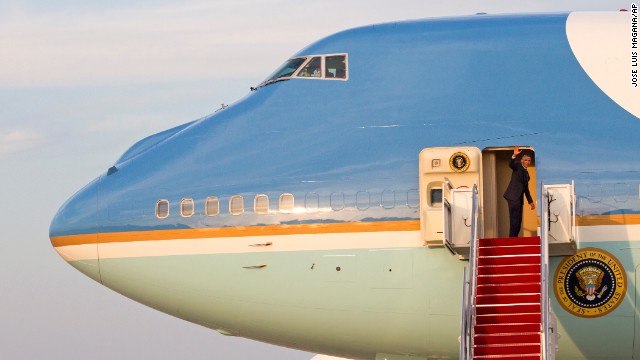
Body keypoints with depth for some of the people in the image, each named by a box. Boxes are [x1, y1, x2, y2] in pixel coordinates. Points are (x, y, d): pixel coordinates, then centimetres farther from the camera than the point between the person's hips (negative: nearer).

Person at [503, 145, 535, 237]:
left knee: (518, 219, 6)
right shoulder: (517, 167, 2)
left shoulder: (526, 173, 24)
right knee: (514, 218, -14)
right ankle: (512, 238, -17)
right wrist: (514, 156, -40)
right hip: (513, 196, -9)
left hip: (519, 198, 9)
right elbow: (511, 164, -22)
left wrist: (530, 201, 31)